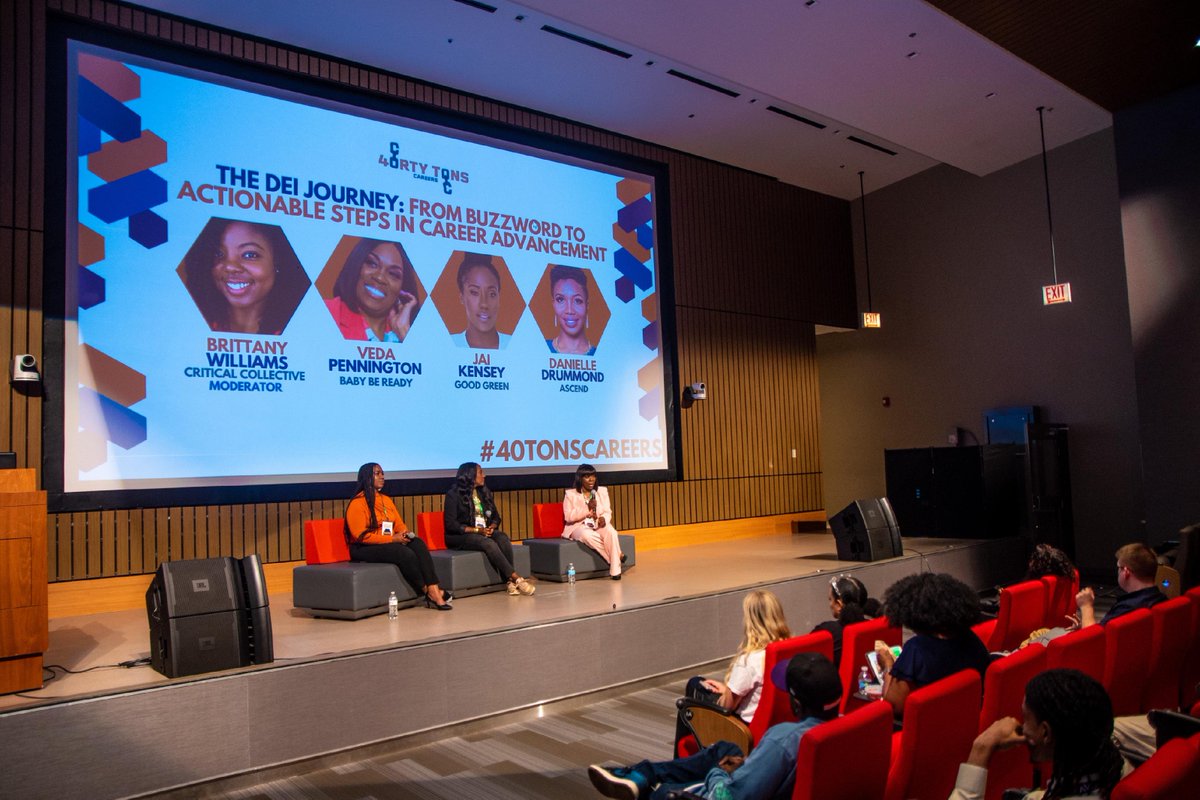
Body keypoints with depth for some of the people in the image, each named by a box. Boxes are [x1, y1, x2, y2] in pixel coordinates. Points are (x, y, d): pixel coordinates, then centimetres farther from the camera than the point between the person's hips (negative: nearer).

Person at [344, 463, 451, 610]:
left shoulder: (386, 500, 15)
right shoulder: (357, 503, -10)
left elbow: (399, 524, 16)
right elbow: (361, 536, -17)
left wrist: (405, 533, -9)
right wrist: (392, 538, -19)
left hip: (389, 543, 7)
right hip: (364, 549, -7)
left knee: (418, 543, -22)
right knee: (406, 553, -29)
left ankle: (434, 589, -31)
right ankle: (429, 593, -14)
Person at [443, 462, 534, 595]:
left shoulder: (485, 492, 13)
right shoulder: (453, 494, -6)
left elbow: (495, 516, 16)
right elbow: (450, 524, -13)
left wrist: (492, 527, -9)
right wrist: (476, 530, -20)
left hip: (485, 532, 5)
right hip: (461, 536, -5)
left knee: (502, 538, -28)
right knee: (488, 543, -33)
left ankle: (510, 581, -35)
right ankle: (516, 579, -34)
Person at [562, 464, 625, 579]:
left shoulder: (602, 491, 12)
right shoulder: (570, 494, 0)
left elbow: (607, 512, 6)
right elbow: (568, 517, -9)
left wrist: (604, 518, -19)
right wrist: (587, 509, -21)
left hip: (598, 525, 3)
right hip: (579, 526, -2)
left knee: (610, 531, -33)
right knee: (587, 535, -39)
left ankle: (615, 570, -28)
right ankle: (617, 556, -24)